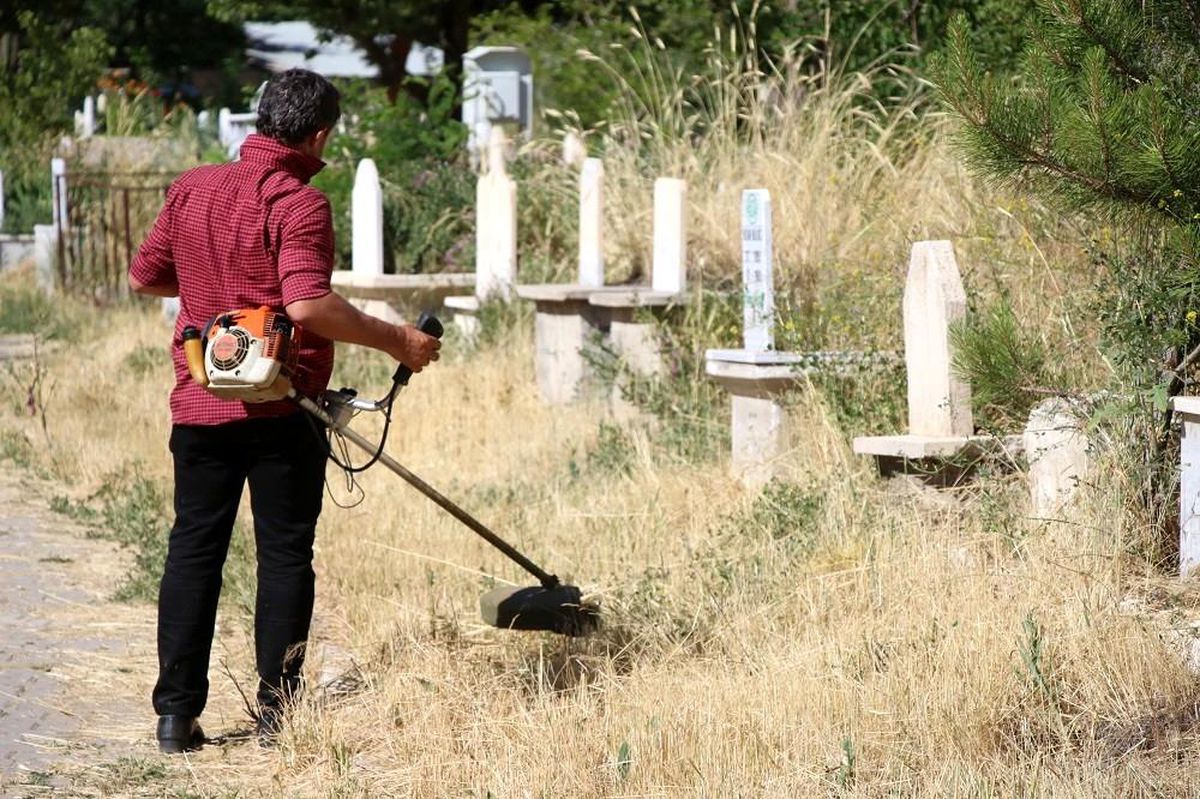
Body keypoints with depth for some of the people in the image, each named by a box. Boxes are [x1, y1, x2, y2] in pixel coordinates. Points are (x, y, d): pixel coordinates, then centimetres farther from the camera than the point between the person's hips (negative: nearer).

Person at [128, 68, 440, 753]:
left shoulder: (192, 188, 5)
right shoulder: (299, 204, -14)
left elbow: (144, 278, 15)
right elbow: (307, 305, -27)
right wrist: (395, 339, -18)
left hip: (199, 406, 5)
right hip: (281, 411, -5)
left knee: (193, 551, 10)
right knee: (285, 555, 5)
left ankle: (177, 714, 9)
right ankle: (278, 711, 7)